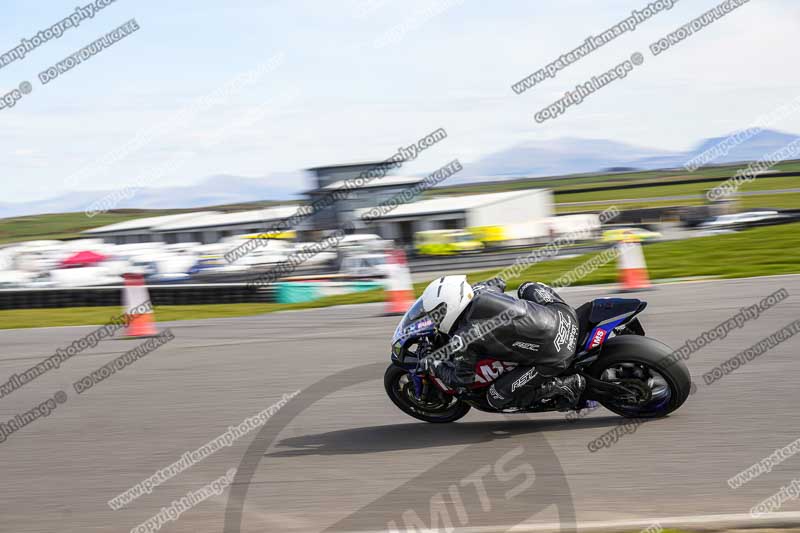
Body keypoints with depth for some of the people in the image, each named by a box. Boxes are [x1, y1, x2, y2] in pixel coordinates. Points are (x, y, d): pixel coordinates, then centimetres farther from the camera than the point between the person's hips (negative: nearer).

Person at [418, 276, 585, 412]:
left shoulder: (463, 339, -11)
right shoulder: (481, 292, 5)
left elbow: (461, 379, 2)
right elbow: (498, 282, 31)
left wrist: (434, 366, 19)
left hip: (553, 357, -7)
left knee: (497, 399, 6)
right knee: (528, 287, 33)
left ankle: (567, 385, 0)